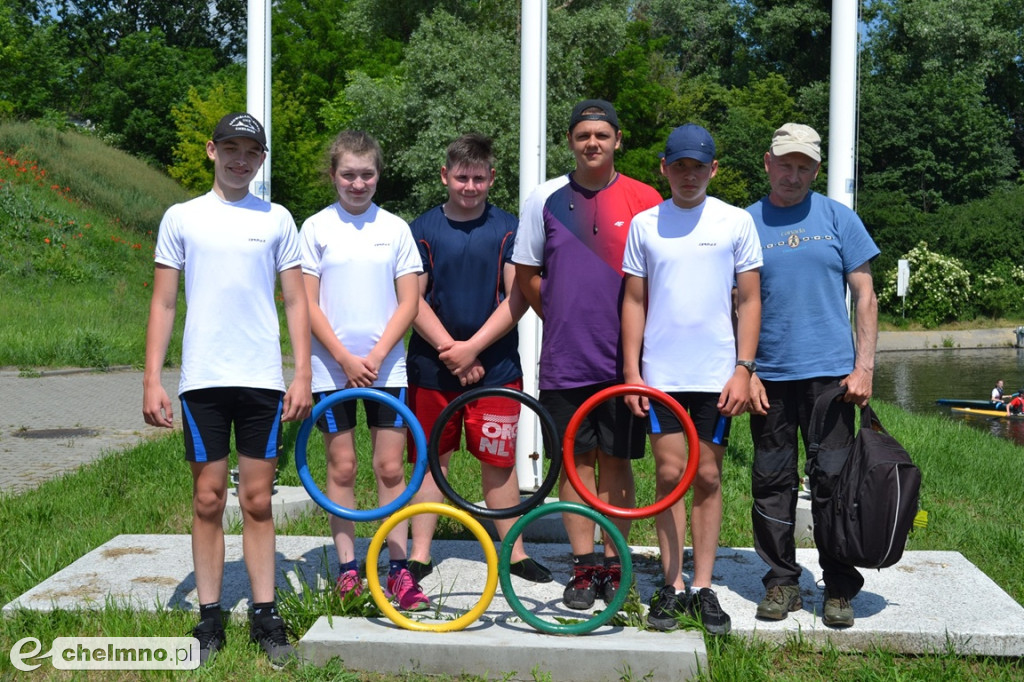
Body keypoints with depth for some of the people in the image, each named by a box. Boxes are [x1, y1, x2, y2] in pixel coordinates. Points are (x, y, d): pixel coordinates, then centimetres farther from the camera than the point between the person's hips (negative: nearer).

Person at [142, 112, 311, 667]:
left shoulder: (276, 220, 8)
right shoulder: (182, 218, 7)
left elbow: (296, 302, 8)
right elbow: (163, 304, 6)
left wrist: (303, 375, 0)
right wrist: (151, 380, -2)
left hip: (263, 381, 0)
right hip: (202, 381, 0)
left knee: (258, 501, 4)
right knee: (208, 501, 4)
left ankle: (265, 616, 12)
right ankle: (209, 619, 13)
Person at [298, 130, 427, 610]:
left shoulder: (395, 228, 5)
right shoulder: (316, 228, 2)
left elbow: (408, 302, 2)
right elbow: (308, 304, -1)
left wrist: (375, 356, -9)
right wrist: (345, 359, -10)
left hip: (385, 367, 1)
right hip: (332, 368, -1)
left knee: (390, 468, 1)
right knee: (342, 468, 5)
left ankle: (398, 569, 7)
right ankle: (346, 568, 13)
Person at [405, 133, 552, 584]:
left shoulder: (507, 230, 2)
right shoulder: (423, 230, 2)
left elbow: (516, 299, -4)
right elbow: (413, 299, -2)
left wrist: (472, 348, -12)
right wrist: (450, 348, -12)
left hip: (495, 367, 0)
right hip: (432, 367, 0)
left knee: (498, 460, 5)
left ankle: (513, 551, 17)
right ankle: (420, 553, 15)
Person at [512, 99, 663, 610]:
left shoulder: (644, 200, 1)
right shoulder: (546, 199, 4)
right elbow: (526, 274, 12)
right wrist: (563, 320, 10)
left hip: (623, 358, -1)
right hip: (565, 358, 1)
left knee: (617, 461, 5)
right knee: (576, 460, 6)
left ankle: (613, 564, 16)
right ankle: (584, 566, 15)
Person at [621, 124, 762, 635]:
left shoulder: (736, 222, 3)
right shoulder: (645, 224, 6)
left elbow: (749, 300, 3)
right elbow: (634, 301, 8)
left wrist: (743, 370, -5)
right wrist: (631, 371, 1)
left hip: (717, 375, 0)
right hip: (660, 374, 1)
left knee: (707, 478, 5)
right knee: (669, 474, 2)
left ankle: (703, 588, 13)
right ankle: (672, 586, 11)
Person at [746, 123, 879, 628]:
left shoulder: (838, 218, 5)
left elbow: (864, 296, 5)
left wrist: (863, 366, -4)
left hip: (831, 375, -1)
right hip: (769, 378, 1)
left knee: (835, 481, 1)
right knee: (772, 483, 6)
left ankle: (840, 589, 13)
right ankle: (782, 582, 19)